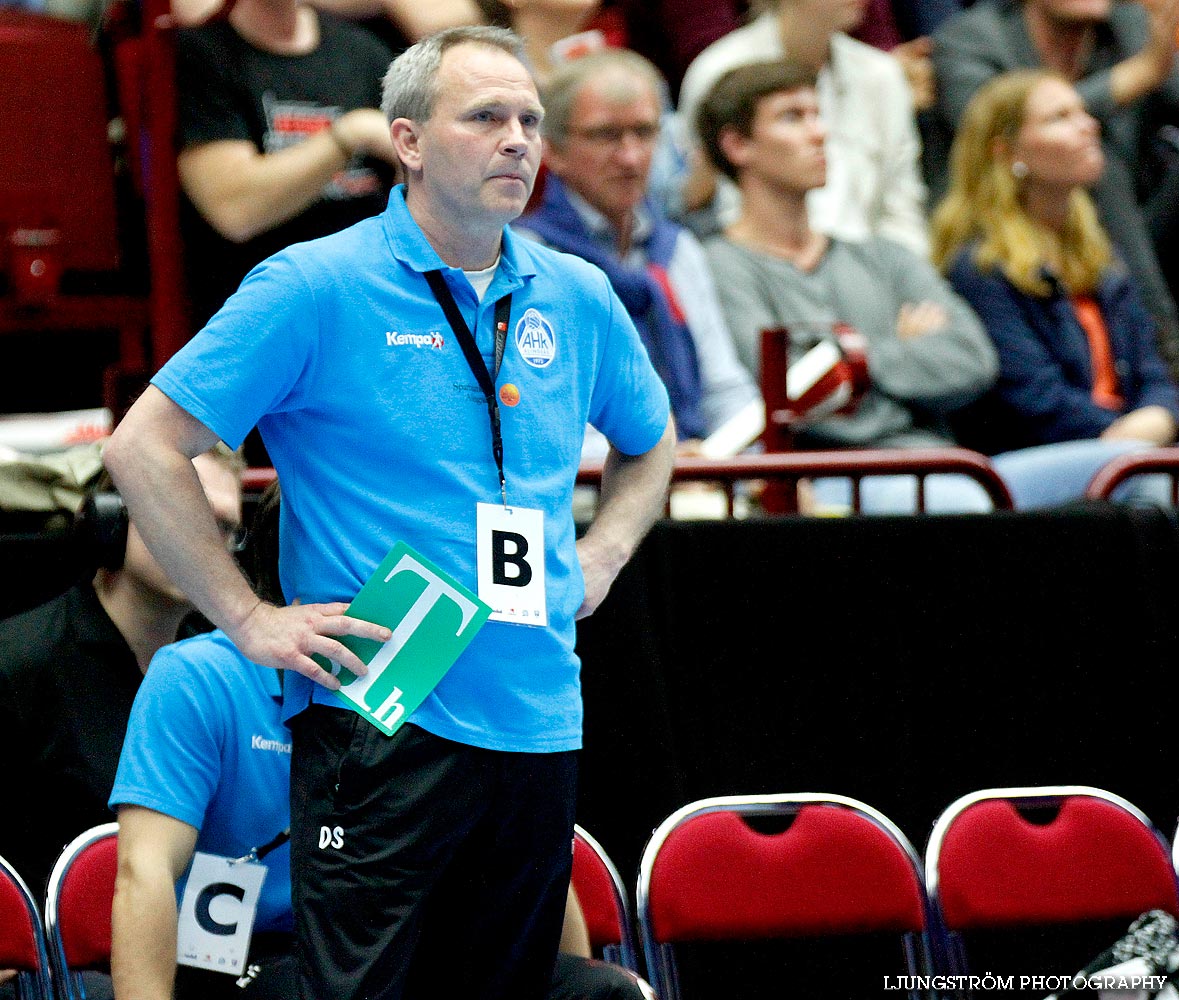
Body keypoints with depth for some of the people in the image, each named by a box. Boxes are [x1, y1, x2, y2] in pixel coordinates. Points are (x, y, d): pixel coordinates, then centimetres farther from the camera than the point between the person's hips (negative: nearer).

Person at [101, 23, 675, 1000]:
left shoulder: (577, 299, 10)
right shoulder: (316, 288, -7)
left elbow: (650, 442, 30)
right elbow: (145, 447, -7)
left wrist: (602, 553, 12)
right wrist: (249, 620, -9)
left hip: (538, 728, 6)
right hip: (381, 727, -5)